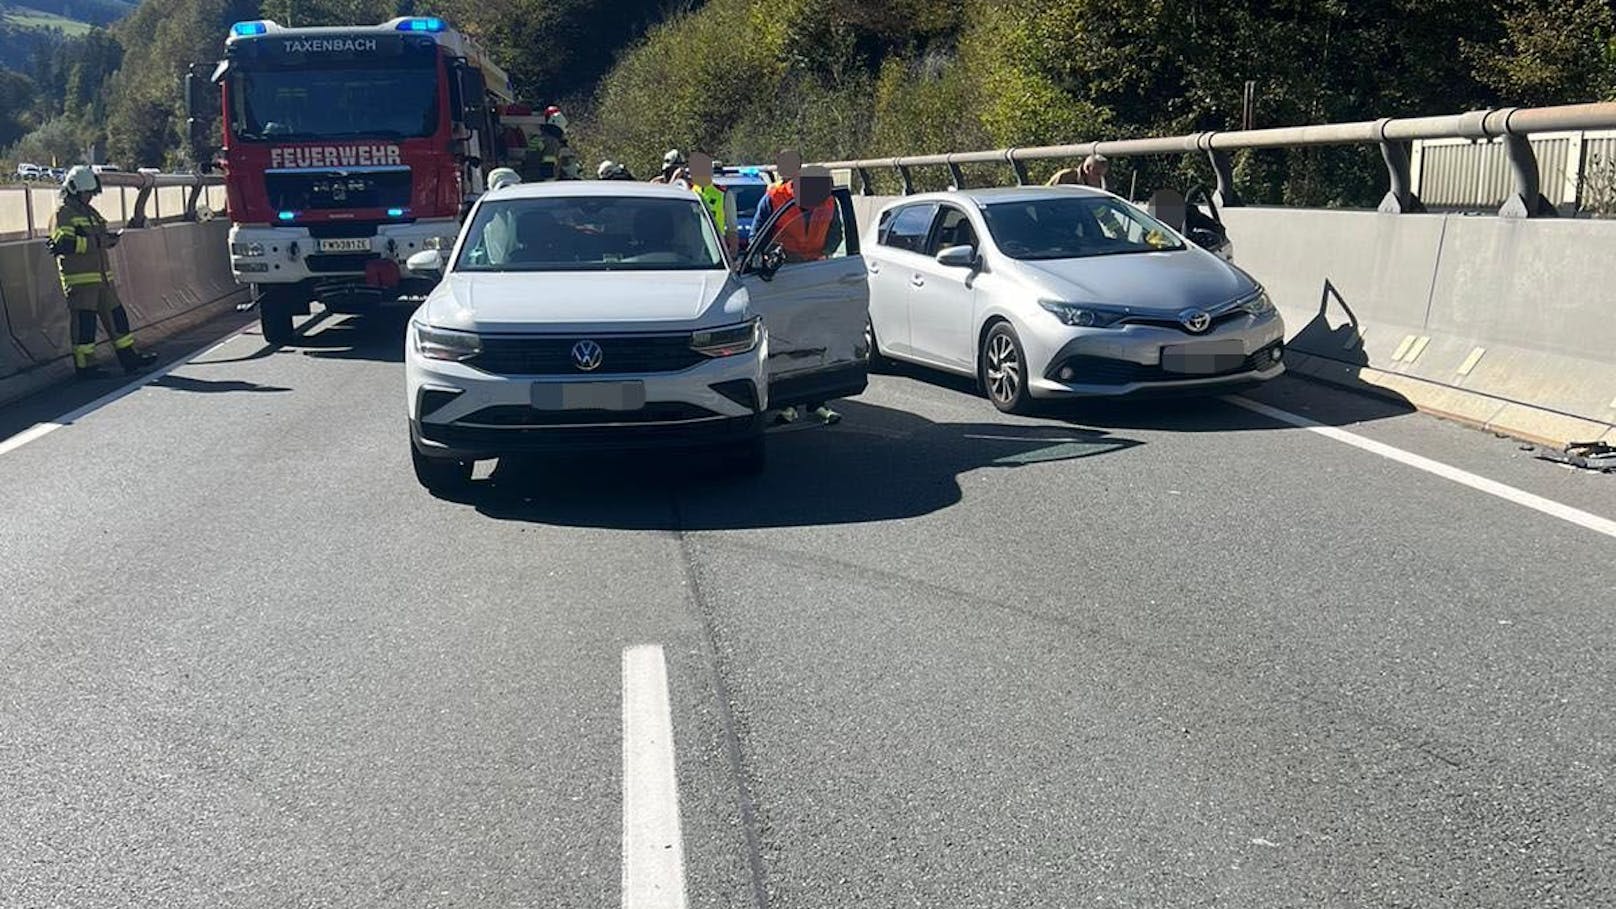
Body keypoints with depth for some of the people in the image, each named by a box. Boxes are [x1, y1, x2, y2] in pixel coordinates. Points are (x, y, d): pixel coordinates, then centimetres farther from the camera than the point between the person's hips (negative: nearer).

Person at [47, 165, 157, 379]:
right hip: (80, 279, -8)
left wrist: (110, 238, -12)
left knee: (116, 316, 10)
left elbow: (106, 239, 13)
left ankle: (129, 358, 16)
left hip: (102, 277, 8)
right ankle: (83, 366, 1)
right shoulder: (62, 214, -6)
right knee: (84, 321, -5)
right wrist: (96, 242, -22)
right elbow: (63, 242, -20)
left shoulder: (92, 213, 20)